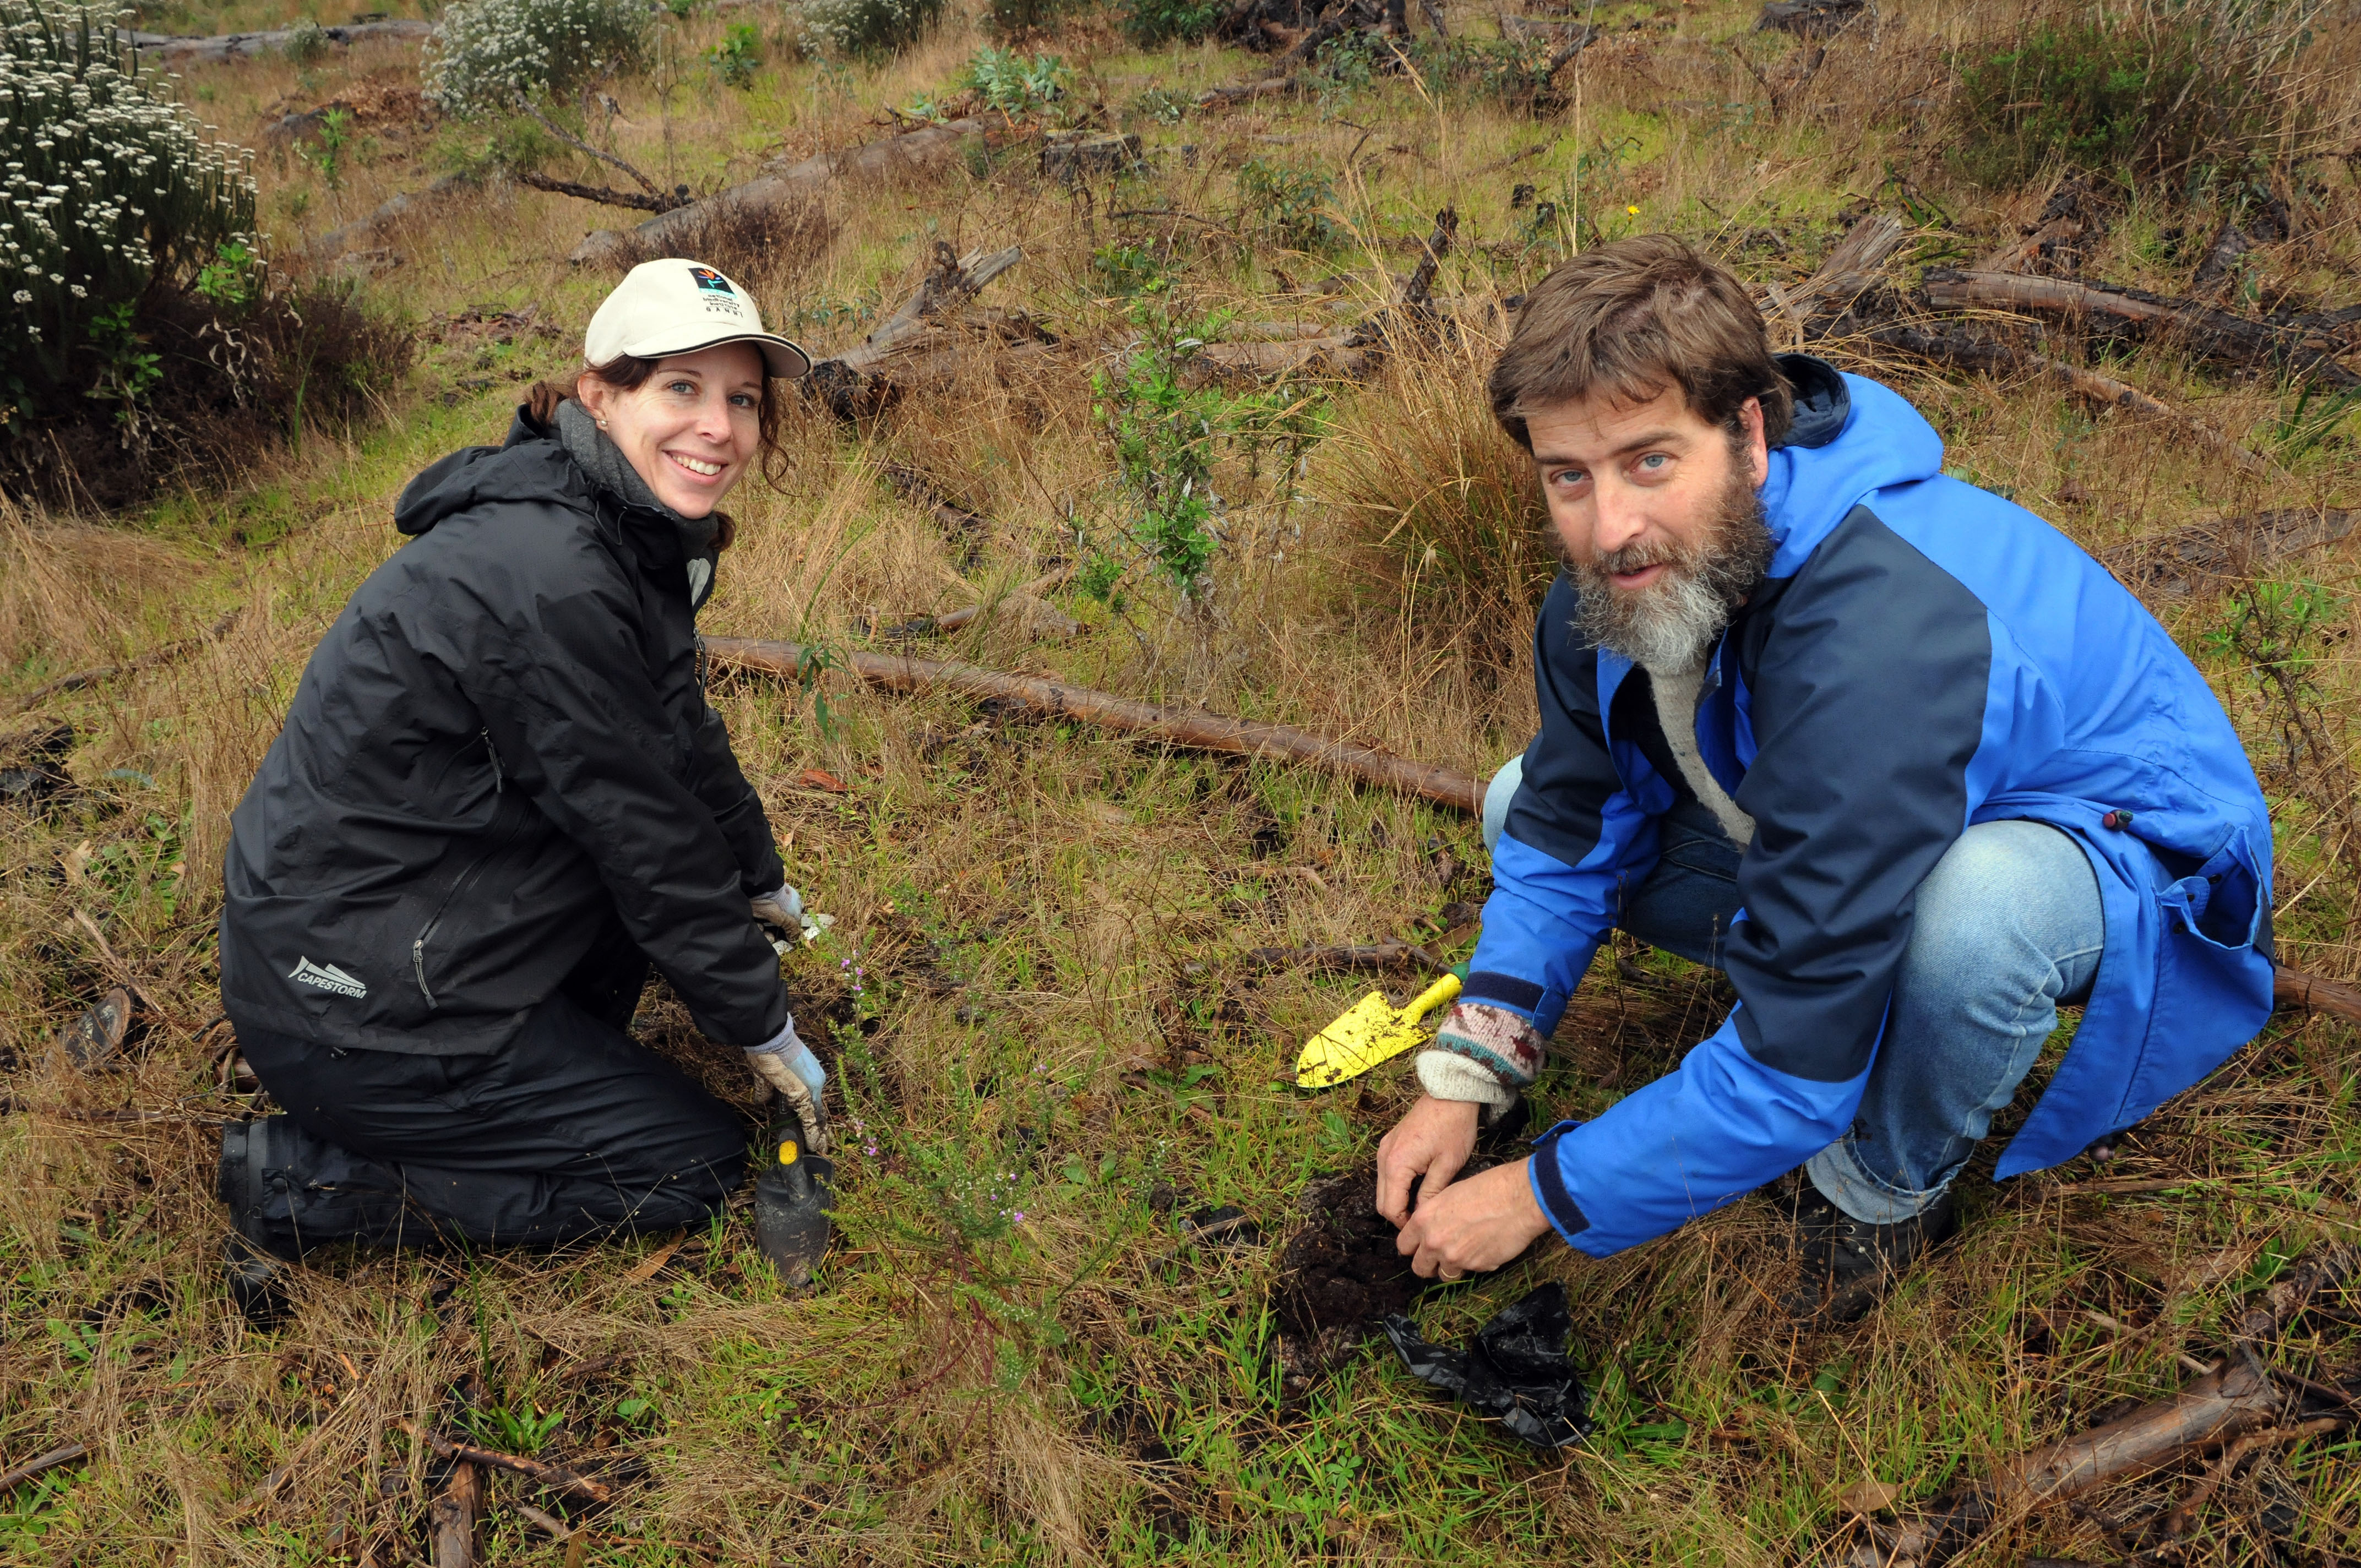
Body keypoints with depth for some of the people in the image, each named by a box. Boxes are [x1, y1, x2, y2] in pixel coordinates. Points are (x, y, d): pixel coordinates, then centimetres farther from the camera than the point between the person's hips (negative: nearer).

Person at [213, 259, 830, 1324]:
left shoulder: (635, 531, 2)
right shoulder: (547, 577, -27)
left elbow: (683, 738, 17)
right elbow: (645, 837, -19)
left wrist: (764, 885, 29)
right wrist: (766, 1029, -6)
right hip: (351, 997, -9)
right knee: (697, 1165, 0)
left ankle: (550, 1064, 17)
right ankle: (305, 1183, 1)